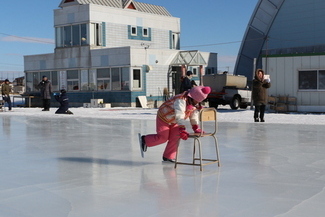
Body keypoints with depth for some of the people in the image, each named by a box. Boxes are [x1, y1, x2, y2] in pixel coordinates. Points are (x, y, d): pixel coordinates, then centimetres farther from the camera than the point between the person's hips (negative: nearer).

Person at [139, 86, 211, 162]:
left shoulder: (195, 103, -9)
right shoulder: (181, 100, -37)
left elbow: (194, 115, -2)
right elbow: (179, 115, -45)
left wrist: (196, 128, -12)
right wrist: (182, 129, -51)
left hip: (174, 122, 8)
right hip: (164, 118, -8)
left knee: (175, 138, -2)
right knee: (163, 138, -7)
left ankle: (168, 157, 10)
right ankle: (144, 139, 14)